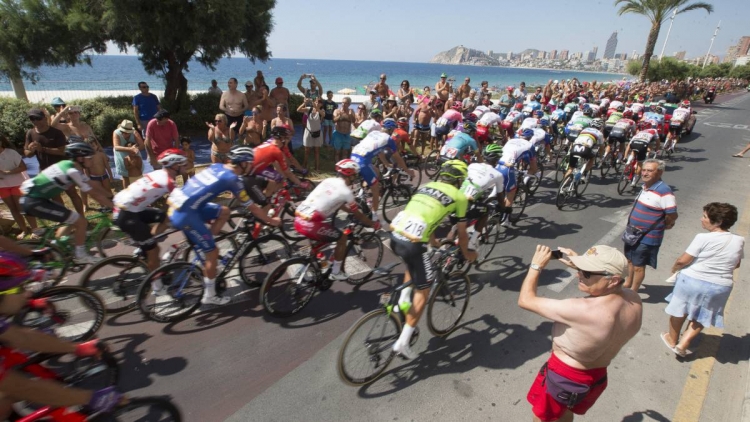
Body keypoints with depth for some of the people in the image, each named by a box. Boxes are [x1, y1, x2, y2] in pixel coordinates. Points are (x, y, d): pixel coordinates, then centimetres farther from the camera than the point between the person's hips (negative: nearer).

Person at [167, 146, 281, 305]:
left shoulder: (216, 166, 9)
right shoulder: (232, 179, -12)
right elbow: (252, 207, -5)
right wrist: (271, 221, 8)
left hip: (178, 205, 8)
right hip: (185, 215, -8)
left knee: (224, 212, 17)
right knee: (213, 253, 1)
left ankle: (205, 244, 19)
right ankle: (209, 296, 15)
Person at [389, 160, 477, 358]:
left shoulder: (426, 186, 24)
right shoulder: (459, 196, 9)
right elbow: (462, 233, 17)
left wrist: (434, 242, 51)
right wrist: (467, 253, 36)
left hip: (395, 235, 6)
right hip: (413, 243, -6)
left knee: (412, 265, 38)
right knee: (423, 291, 12)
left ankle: (401, 303, 31)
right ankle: (403, 342, 14)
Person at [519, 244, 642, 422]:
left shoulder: (582, 310, -39)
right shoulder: (633, 299, -17)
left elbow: (526, 300, -30)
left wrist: (536, 266, -17)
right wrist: (579, 265, -3)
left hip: (564, 377, -6)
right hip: (598, 376, 7)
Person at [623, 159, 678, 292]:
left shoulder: (664, 191, -22)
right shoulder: (645, 186, 4)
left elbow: (672, 215, -20)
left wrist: (660, 226, -3)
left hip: (647, 237, -8)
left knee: (638, 266, 6)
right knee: (630, 260, 23)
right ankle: (628, 283, 43)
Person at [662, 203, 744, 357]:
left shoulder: (703, 238, -20)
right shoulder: (739, 241, -3)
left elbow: (683, 260, -17)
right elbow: (736, 264, 11)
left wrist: (674, 268, 3)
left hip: (692, 281, -4)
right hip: (720, 287, 4)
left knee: (680, 311, 18)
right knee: (700, 317, 20)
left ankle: (672, 340, 35)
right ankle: (683, 344, 15)